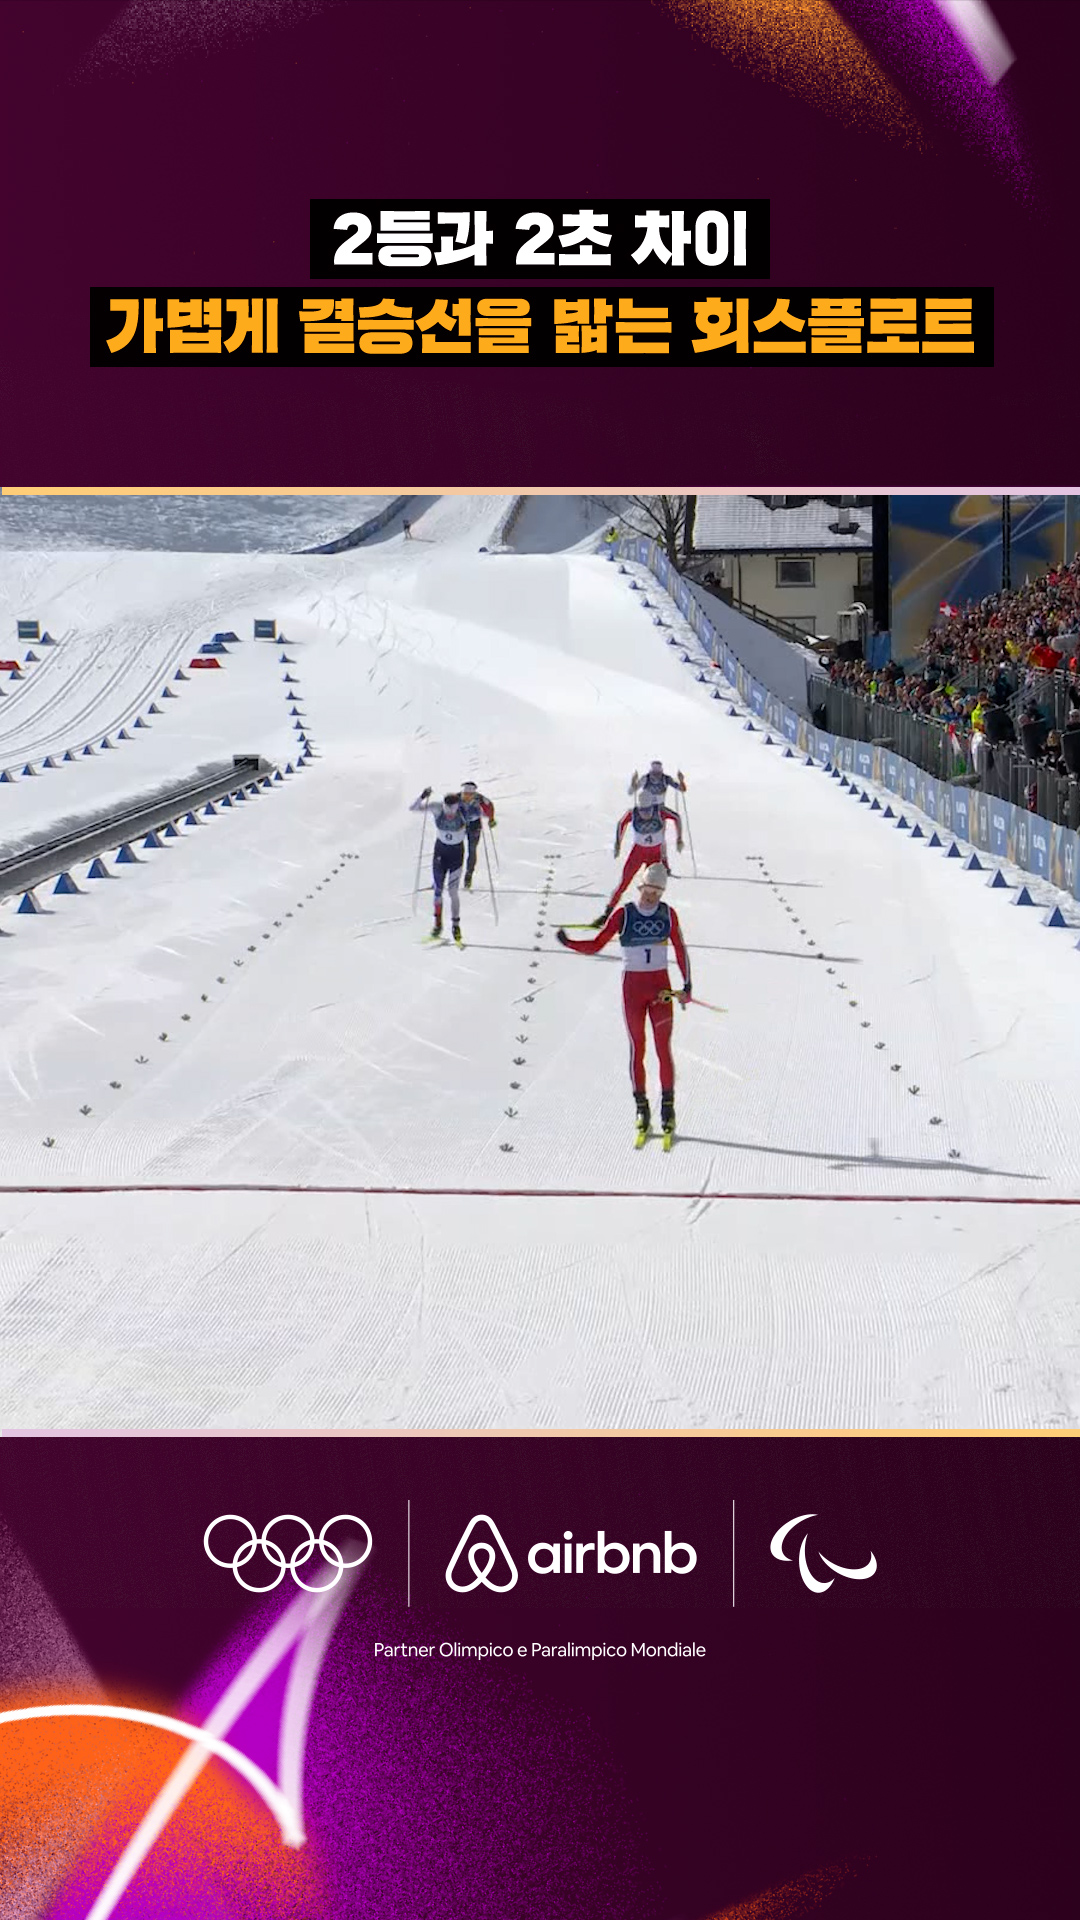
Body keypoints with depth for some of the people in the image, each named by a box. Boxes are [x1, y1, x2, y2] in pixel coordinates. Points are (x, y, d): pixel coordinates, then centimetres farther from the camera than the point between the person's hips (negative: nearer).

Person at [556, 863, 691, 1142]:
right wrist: (569, 943, -21)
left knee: (663, 1048, -2)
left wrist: (687, 985, 2)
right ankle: (641, 1108, 13)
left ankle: (668, 1108, 7)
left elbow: (680, 949, 7)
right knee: (637, 1048, 4)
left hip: (661, 988, 1)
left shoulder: (668, 914, -1)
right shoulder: (623, 915, -7)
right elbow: (595, 945, -5)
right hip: (633, 986, -1)